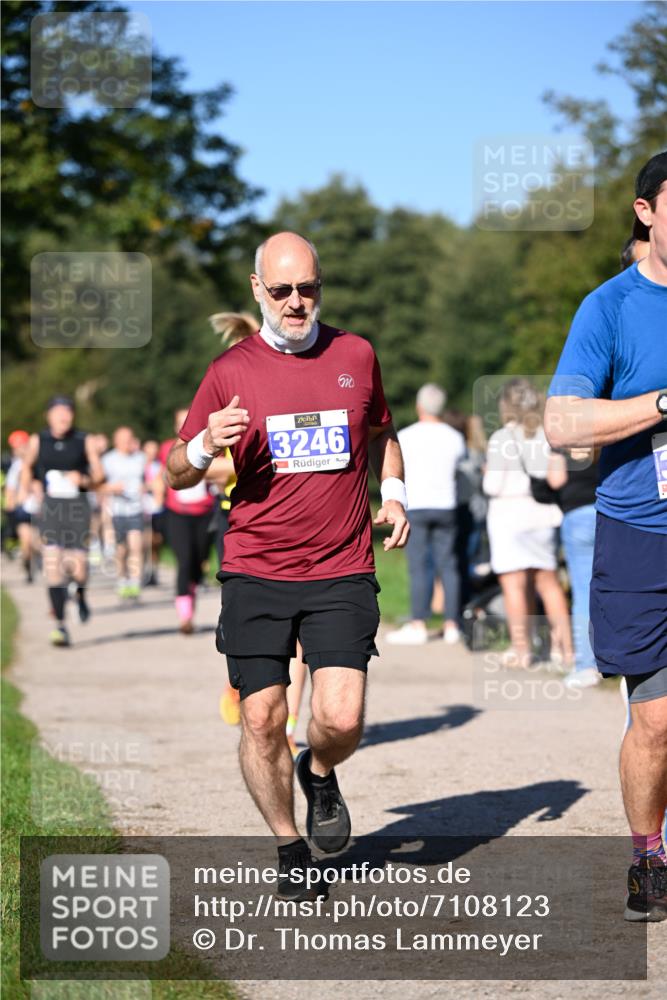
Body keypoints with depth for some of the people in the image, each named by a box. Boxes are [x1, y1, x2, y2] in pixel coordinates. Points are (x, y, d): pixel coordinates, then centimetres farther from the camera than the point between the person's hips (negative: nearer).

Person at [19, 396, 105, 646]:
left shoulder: (86, 442, 0)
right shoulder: (38, 441, 5)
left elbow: (99, 475, 5)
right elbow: (28, 466, 24)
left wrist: (84, 480, -14)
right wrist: (24, 489, 12)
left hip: (77, 506, -1)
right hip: (50, 507, 1)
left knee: (77, 568, -8)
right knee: (52, 567, -10)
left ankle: (80, 595, 29)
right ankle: (60, 624, -2)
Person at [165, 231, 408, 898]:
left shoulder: (355, 356, 7)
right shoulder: (230, 372, 2)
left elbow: (381, 433, 27)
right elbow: (177, 474, 7)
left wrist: (393, 495, 9)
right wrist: (205, 446, -15)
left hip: (341, 574, 0)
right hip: (255, 574, 0)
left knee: (341, 719, -13)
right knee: (262, 719, -2)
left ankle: (320, 772, 23)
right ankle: (289, 848, 19)